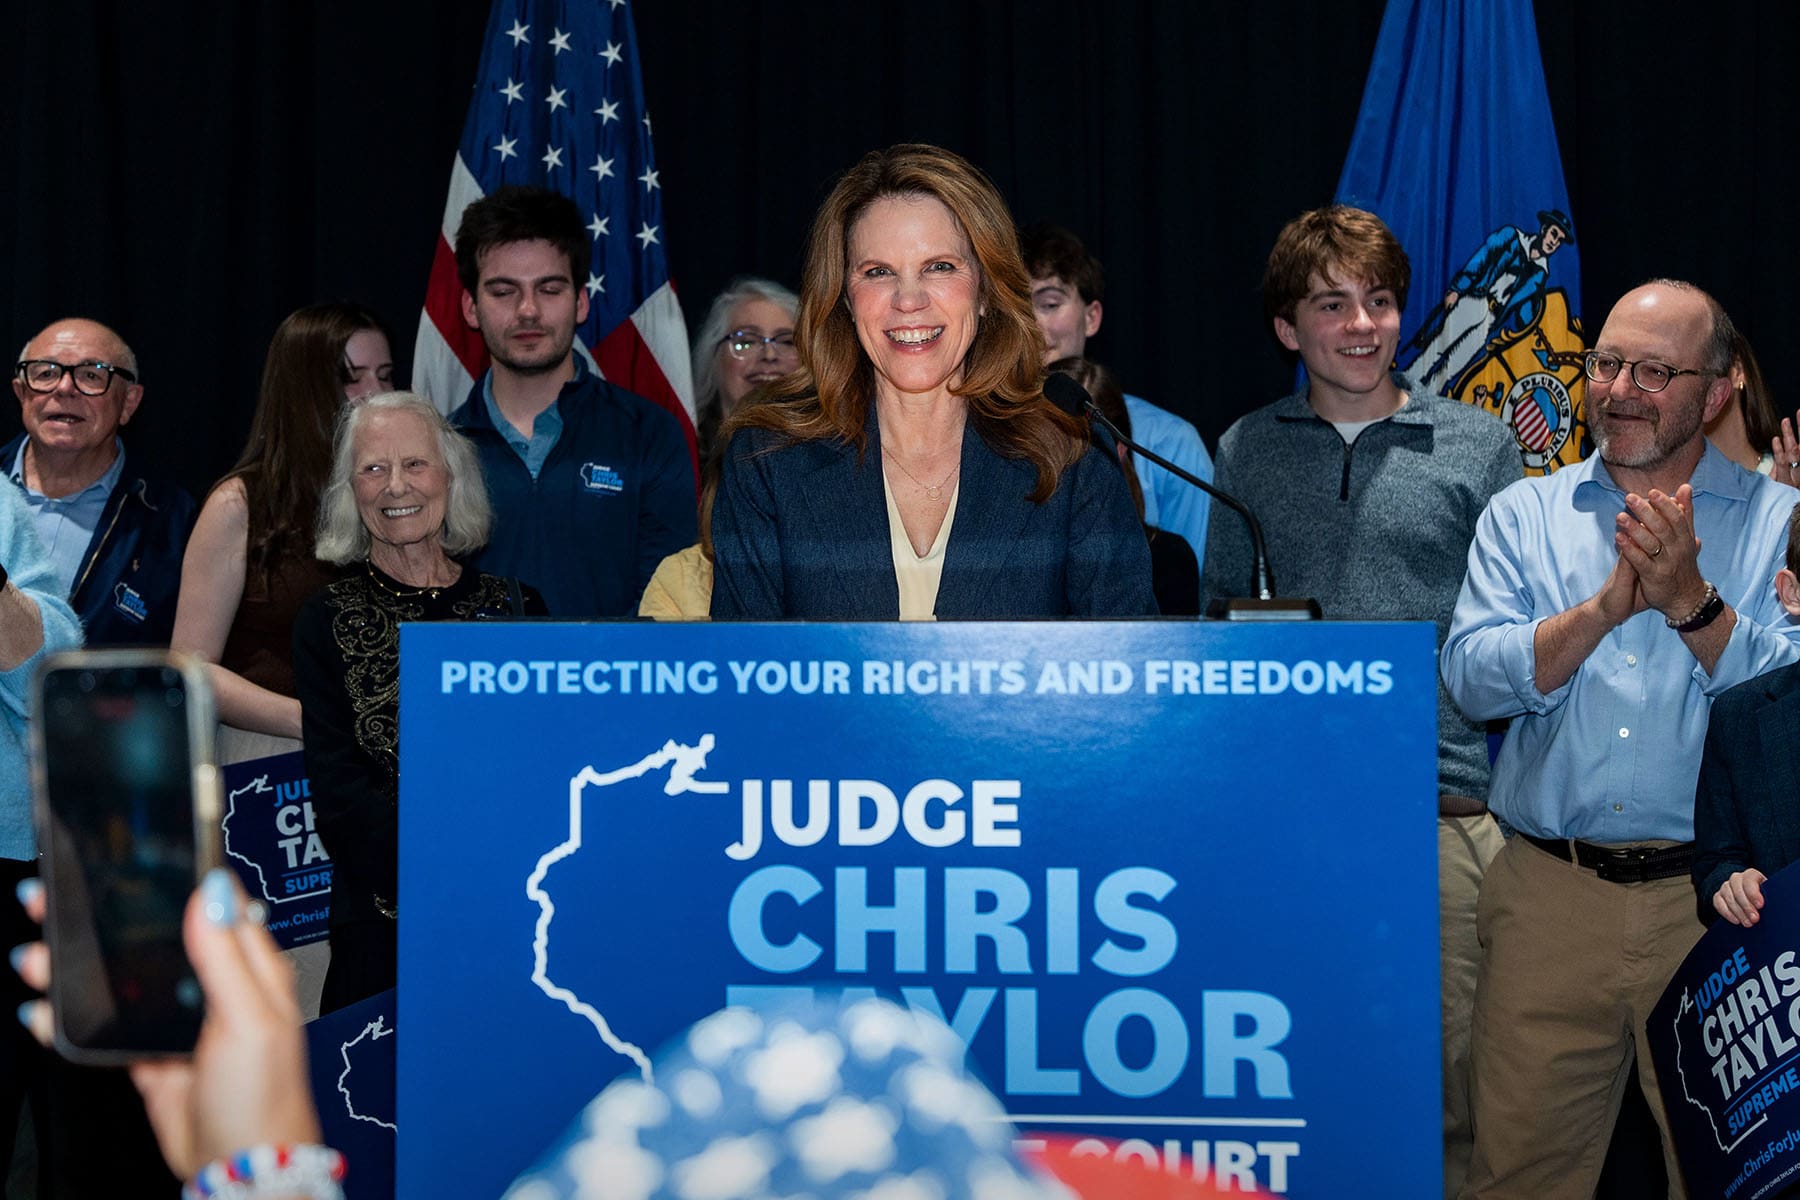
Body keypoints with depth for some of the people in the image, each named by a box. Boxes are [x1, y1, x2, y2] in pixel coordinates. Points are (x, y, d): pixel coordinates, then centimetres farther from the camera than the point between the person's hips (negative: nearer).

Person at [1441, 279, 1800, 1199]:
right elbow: (1471, 676, -5)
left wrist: (1689, 602, -21)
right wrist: (1607, 607, -16)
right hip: (1549, 895, 1)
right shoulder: (1522, 516, 9)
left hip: (1717, 899, -1)